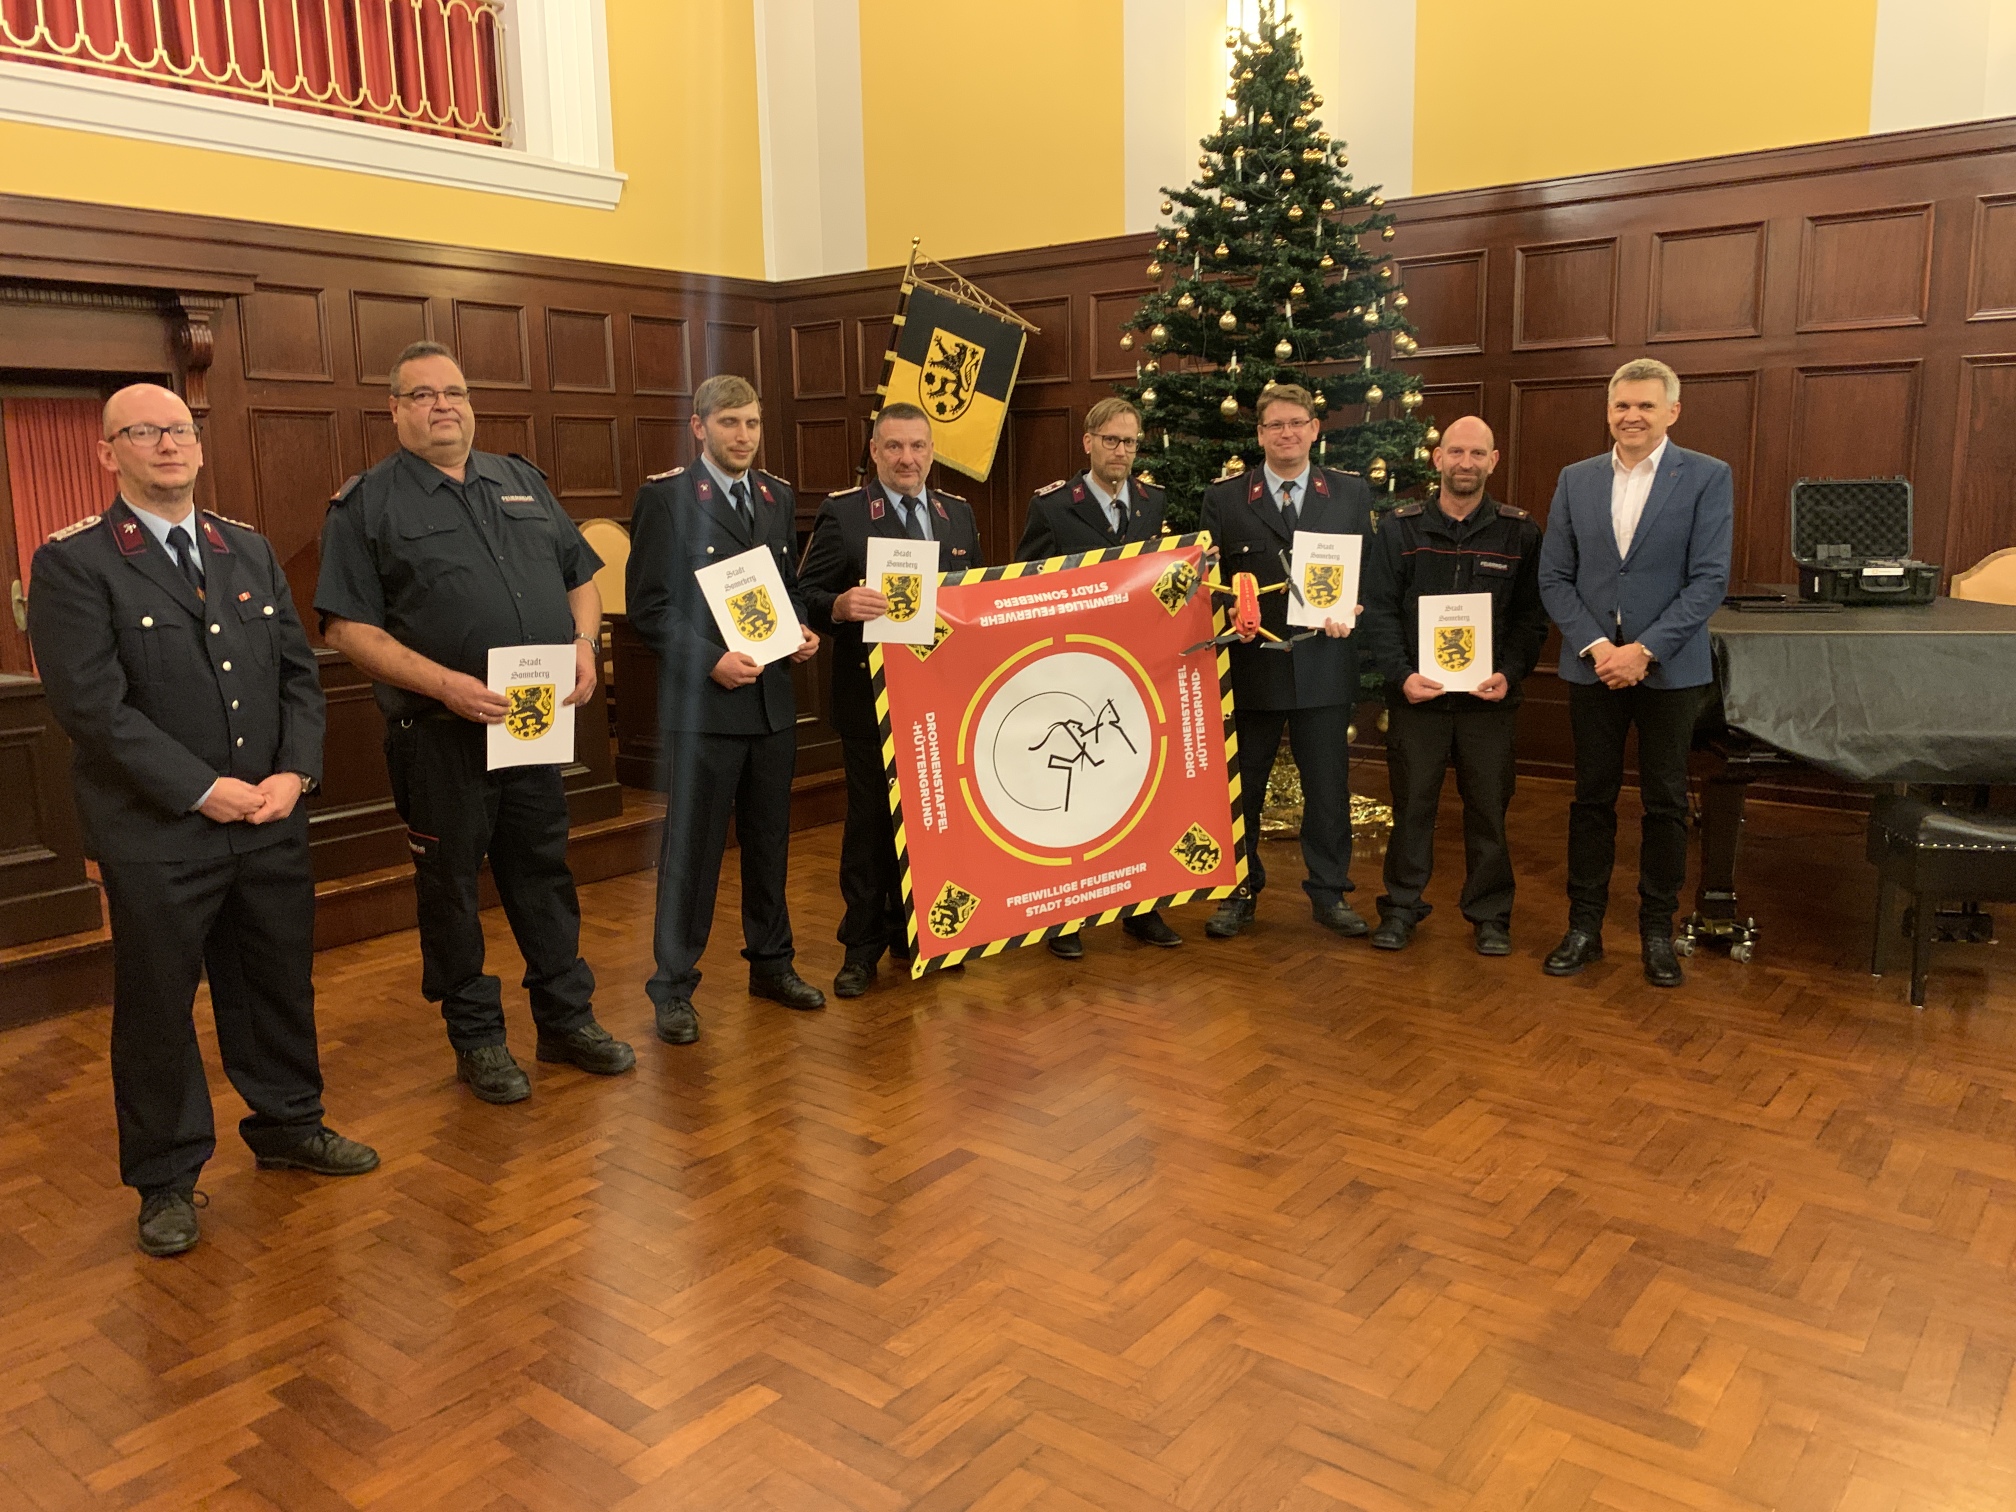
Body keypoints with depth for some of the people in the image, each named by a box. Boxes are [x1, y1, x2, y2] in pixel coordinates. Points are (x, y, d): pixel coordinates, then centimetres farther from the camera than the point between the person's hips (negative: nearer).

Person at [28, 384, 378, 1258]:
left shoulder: (251, 552, 12)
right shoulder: (73, 564, -5)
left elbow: (298, 672, 9)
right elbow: (91, 705, -14)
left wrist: (295, 770, -6)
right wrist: (203, 790, -17)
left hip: (272, 822, 5)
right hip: (155, 835, -5)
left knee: (281, 982, 16)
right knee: (157, 1006, 8)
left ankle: (288, 1124, 37)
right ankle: (167, 1180, 25)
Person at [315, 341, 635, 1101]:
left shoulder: (523, 482, 13)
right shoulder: (365, 504, -2)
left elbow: (581, 576, 16)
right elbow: (348, 626, -9)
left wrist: (585, 643, -3)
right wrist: (443, 683, -20)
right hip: (441, 731, -4)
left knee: (545, 870, 13)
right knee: (451, 882, 7)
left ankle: (567, 1017, 27)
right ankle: (477, 1037, 22)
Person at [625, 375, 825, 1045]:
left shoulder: (779, 496, 12)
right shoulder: (665, 496, -5)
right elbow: (647, 604, -9)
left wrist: (801, 631, 0)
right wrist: (712, 659, -19)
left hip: (773, 696, 6)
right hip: (703, 699, -5)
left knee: (769, 839, 15)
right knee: (692, 847, 1)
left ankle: (770, 963, 30)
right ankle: (673, 987, 13)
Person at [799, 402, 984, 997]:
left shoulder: (958, 513, 11)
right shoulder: (842, 513, -4)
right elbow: (806, 596, -7)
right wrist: (840, 606, -27)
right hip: (872, 693, -4)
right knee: (872, 818, 4)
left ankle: (917, 931, 27)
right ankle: (862, 944, 17)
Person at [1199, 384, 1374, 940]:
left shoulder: (1351, 494, 7)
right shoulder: (1223, 499, 4)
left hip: (1324, 664, 1)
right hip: (1249, 663, 0)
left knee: (1328, 786, 8)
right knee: (1241, 786, 9)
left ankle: (1329, 892, 22)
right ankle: (1241, 891, 23)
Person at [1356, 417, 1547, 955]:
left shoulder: (1519, 532, 3)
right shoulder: (1399, 529, 2)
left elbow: (1530, 614, 3)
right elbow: (1378, 609, -1)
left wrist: (1510, 673, -12)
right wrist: (1401, 675, -12)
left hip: (1489, 698, 0)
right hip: (1416, 694, 0)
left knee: (1488, 807, 7)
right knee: (1412, 804, 7)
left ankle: (1489, 913, 21)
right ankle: (1402, 906, 20)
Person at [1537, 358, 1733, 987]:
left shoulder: (1707, 478, -2)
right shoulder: (1576, 480, 6)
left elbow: (1709, 580, -9)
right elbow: (1554, 578, 3)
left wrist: (1644, 650, -17)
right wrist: (1595, 646, -10)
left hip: (1670, 669, -2)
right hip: (1592, 665, 2)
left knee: (1665, 803, 7)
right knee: (1592, 798, 8)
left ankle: (1657, 931, 19)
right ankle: (1584, 926, 18)